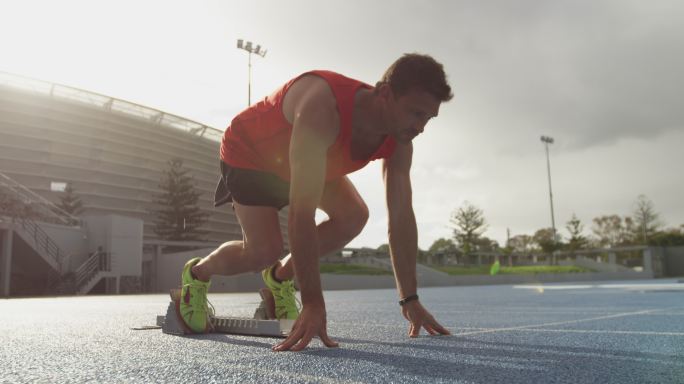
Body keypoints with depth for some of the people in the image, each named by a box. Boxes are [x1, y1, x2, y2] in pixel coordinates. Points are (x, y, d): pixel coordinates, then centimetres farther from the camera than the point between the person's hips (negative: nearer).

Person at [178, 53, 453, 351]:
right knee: (264, 249, -21)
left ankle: (280, 276, 7)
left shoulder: (398, 142, -21)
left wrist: (410, 300, -17)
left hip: (307, 156, 6)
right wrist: (313, 303, -48)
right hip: (248, 151, -6)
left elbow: (401, 218, -16)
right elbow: (303, 212, -48)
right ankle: (197, 273, 12)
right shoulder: (322, 108, -44)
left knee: (353, 216, -15)